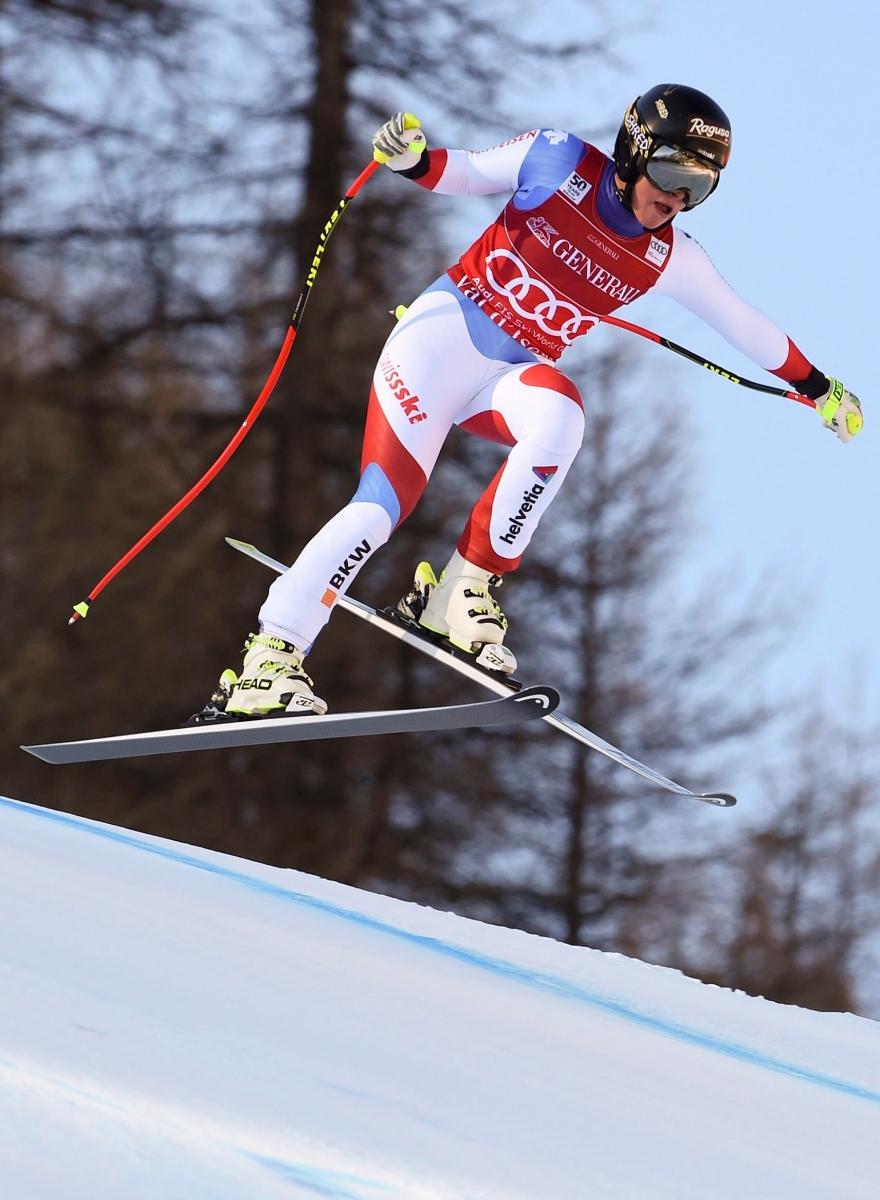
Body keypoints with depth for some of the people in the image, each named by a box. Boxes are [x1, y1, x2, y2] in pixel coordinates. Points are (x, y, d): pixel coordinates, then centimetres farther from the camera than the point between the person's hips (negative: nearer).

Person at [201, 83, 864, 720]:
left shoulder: (670, 259, 1)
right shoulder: (559, 161, -9)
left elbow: (743, 323, 13)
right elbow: (466, 173, 1)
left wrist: (818, 387, 21)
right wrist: (411, 158, -21)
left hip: (515, 373, 3)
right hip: (447, 331, -3)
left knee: (558, 419, -33)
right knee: (383, 504, -18)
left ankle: (464, 592, -21)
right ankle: (268, 660, -12)